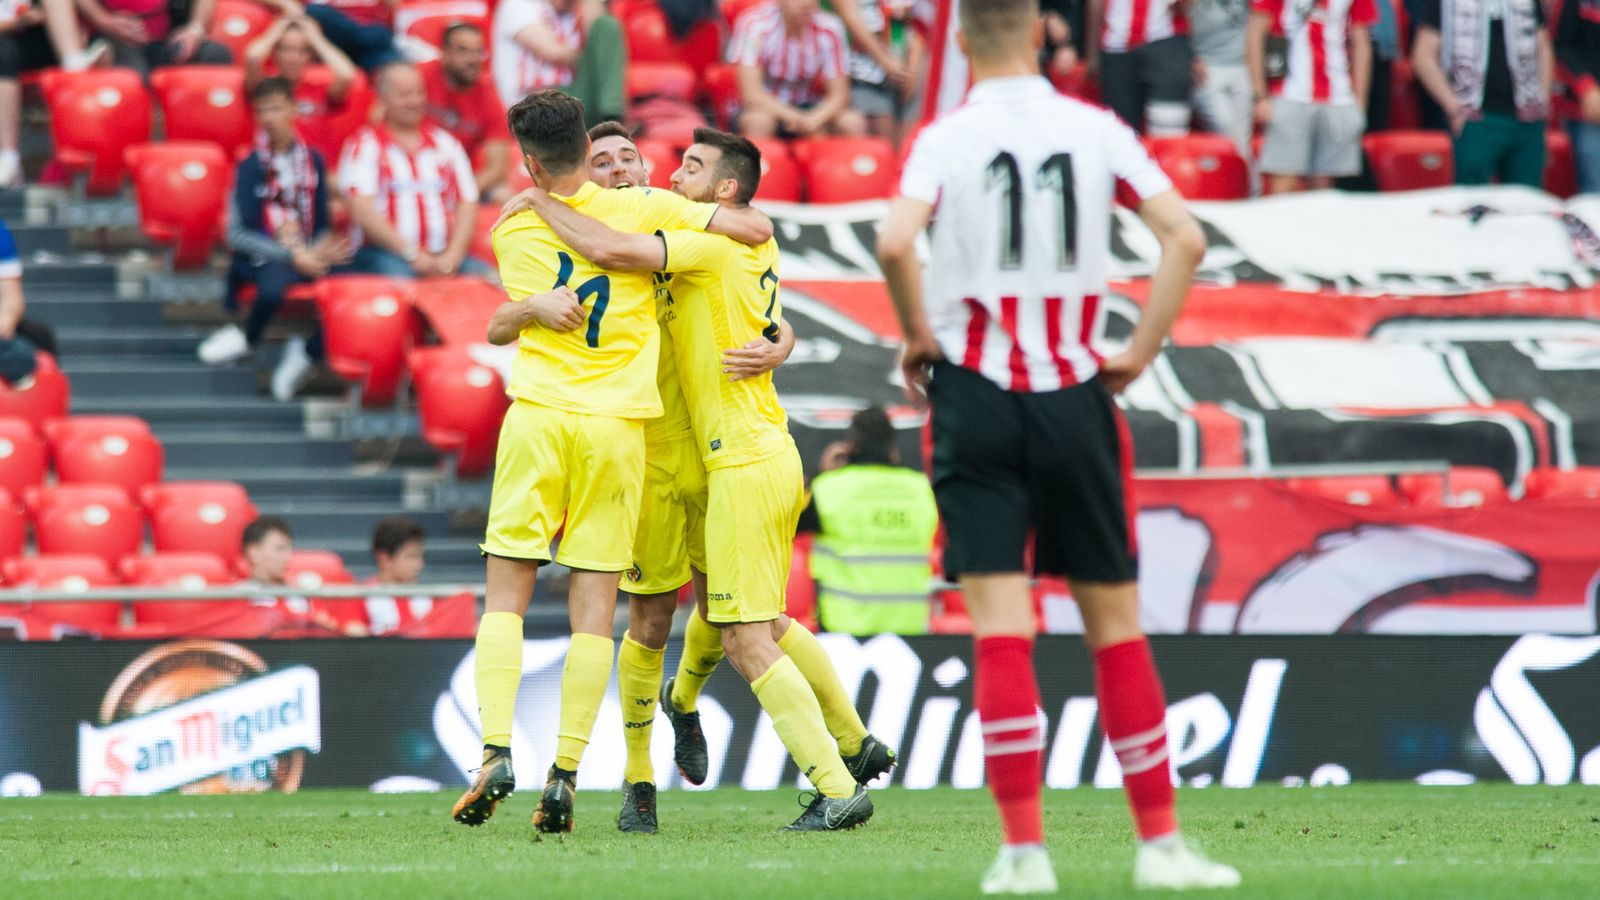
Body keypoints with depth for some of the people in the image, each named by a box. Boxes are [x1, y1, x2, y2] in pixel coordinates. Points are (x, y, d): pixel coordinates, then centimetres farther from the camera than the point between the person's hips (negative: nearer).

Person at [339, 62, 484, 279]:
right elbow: (363, 210, -6)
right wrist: (412, 255, -12)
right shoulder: (366, 144, 7)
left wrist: (451, 257, -6)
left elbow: (467, 204, 12)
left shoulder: (444, 142, 19)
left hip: (444, 257, 4)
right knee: (396, 275, -39)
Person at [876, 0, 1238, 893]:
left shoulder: (947, 139, -4)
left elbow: (895, 243, -20)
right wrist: (1139, 352, 2)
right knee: (1117, 624, 9)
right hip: (1074, 398, 1)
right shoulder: (1095, 130, 2)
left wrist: (919, 337, -5)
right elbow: (1186, 237, -5)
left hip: (975, 396, -1)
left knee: (1002, 631, -3)